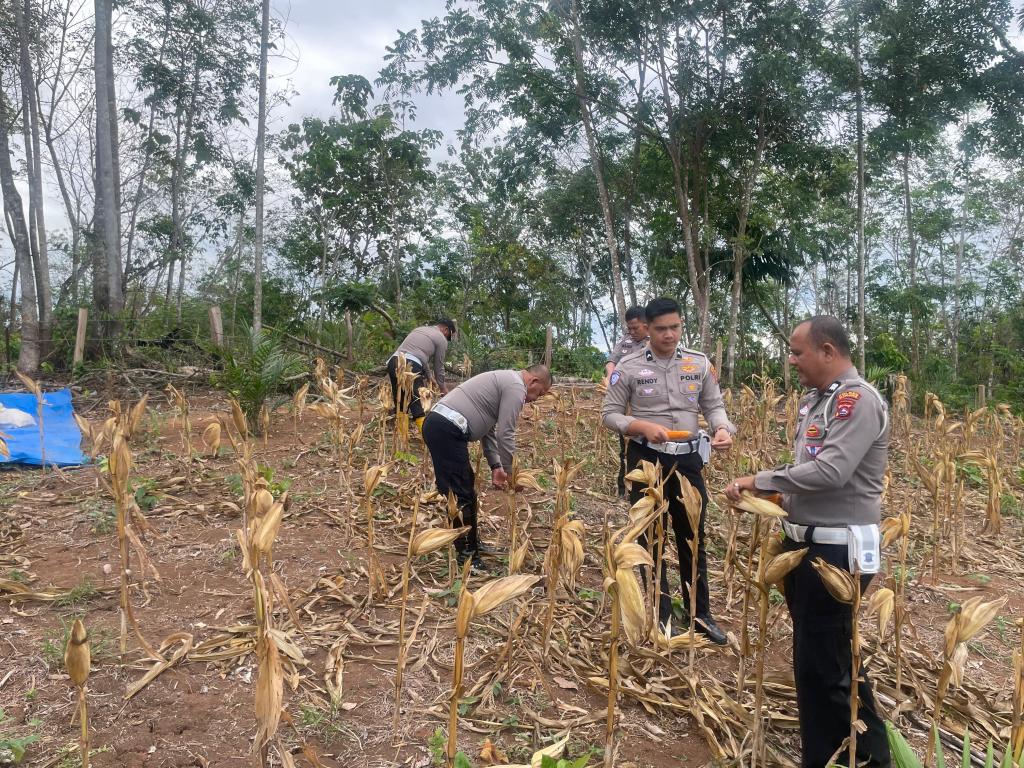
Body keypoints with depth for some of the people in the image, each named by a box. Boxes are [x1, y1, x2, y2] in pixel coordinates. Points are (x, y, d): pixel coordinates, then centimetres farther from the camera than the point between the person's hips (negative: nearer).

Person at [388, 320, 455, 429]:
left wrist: (429, 376, 37)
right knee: (419, 405, -6)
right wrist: (442, 387, 31)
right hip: (410, 365, -7)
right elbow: (439, 366, 17)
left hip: (393, 361, 7)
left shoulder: (419, 329, 30)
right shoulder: (441, 339, 11)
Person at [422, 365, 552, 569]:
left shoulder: (505, 381, 25)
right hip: (446, 431, -11)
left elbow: (489, 429, 25)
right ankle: (464, 556, 4)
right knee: (461, 496, -4)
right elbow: (505, 435, -11)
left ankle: (472, 545, 30)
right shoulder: (516, 387, -6)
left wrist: (496, 466, 20)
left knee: (467, 490, 19)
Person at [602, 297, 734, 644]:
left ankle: (701, 614, 29)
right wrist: (643, 427, -21)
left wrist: (722, 428, -17)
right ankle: (661, 614, 26)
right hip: (647, 459, -2)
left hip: (688, 458, 3)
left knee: (693, 537, 14)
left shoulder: (700, 363, 1)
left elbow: (714, 406, 6)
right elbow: (609, 414, -4)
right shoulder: (629, 367, -7)